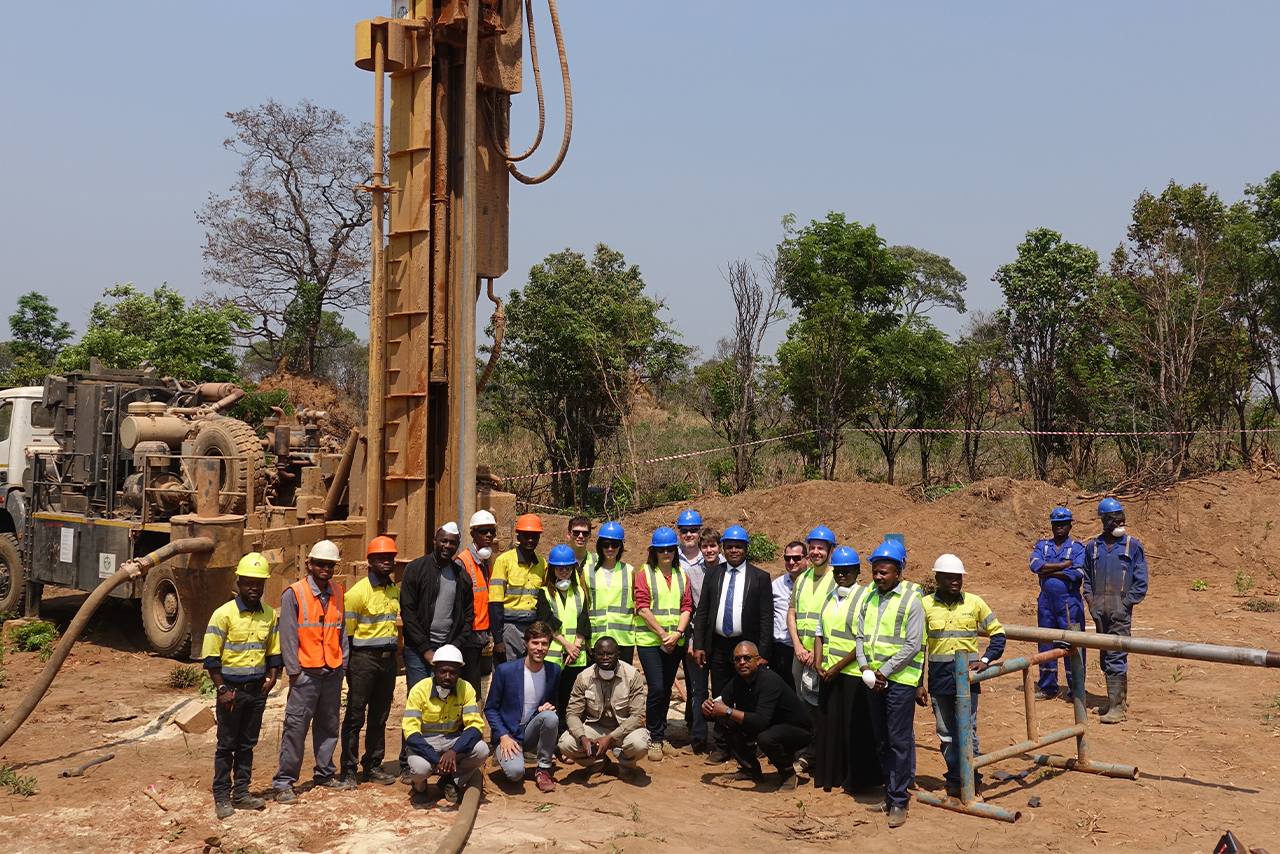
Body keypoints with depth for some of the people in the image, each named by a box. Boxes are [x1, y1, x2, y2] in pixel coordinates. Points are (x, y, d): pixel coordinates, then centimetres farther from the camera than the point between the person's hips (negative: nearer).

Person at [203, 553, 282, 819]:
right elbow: (211, 657, -10)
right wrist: (222, 689, -13)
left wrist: (273, 676, -1)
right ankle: (221, 797, 11)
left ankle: (241, 793, 20)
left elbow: (274, 650, 14)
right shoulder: (224, 614, -10)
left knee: (247, 744, 11)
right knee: (226, 745, 3)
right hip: (231, 689, -4)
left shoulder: (269, 615, 4)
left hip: (257, 689, 4)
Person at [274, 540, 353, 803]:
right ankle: (284, 782, 3)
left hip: (333, 672, 5)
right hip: (306, 672, -5)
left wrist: (343, 662, 10)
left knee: (329, 725, 12)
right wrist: (293, 670, -9)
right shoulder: (293, 594, -6)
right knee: (296, 727, -4)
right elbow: (288, 635, -6)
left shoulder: (337, 593, 10)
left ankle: (325, 773, 26)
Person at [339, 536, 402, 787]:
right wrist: (348, 666, -10)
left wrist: (395, 658, 15)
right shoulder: (358, 592, -10)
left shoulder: (395, 591, 10)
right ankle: (348, 769, 8)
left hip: (388, 659, 6)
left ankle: (373, 765, 21)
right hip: (364, 659, -6)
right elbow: (346, 632, -9)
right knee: (355, 717, 0)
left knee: (380, 717, 12)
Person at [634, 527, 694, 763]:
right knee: (657, 689, -11)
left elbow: (686, 608, 7)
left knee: (666, 690, 8)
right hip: (649, 640, -4)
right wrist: (662, 634, -11)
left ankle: (659, 734, 22)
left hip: (675, 642, 4)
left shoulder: (681, 575, 11)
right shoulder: (645, 573, -2)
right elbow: (642, 608, -8)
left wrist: (677, 633, -9)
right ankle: (655, 738, 1)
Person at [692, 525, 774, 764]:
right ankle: (721, 747, 20)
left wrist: (762, 653, -11)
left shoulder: (760, 578, -1)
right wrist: (699, 645, 0)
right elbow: (702, 612, 8)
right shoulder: (713, 574, 8)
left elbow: (766, 618, -4)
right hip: (718, 645, 3)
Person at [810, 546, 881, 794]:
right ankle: (830, 776, 21)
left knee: (855, 727, 1)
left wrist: (838, 666, -14)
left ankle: (856, 780, 11)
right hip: (828, 673, 6)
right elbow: (820, 632, 16)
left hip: (853, 673, -6)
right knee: (828, 723, 10)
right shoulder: (830, 597, 14)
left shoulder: (865, 596, -7)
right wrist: (819, 663, 2)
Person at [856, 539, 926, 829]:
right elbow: (861, 636, 10)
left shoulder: (911, 600, -8)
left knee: (900, 741, -3)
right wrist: (865, 667, -5)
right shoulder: (869, 598, 10)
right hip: (873, 679, 6)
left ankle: (899, 801, 4)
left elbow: (913, 645, -12)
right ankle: (890, 794, 23)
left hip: (899, 679, -6)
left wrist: (884, 671, -13)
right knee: (882, 741, 13)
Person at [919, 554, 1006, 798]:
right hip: (939, 676, 1)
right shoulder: (925, 605, 0)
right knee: (946, 732, 8)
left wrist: (986, 660, -8)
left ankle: (971, 777, 7)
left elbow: (998, 633, 8)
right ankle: (955, 779, 18)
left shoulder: (974, 603, 0)